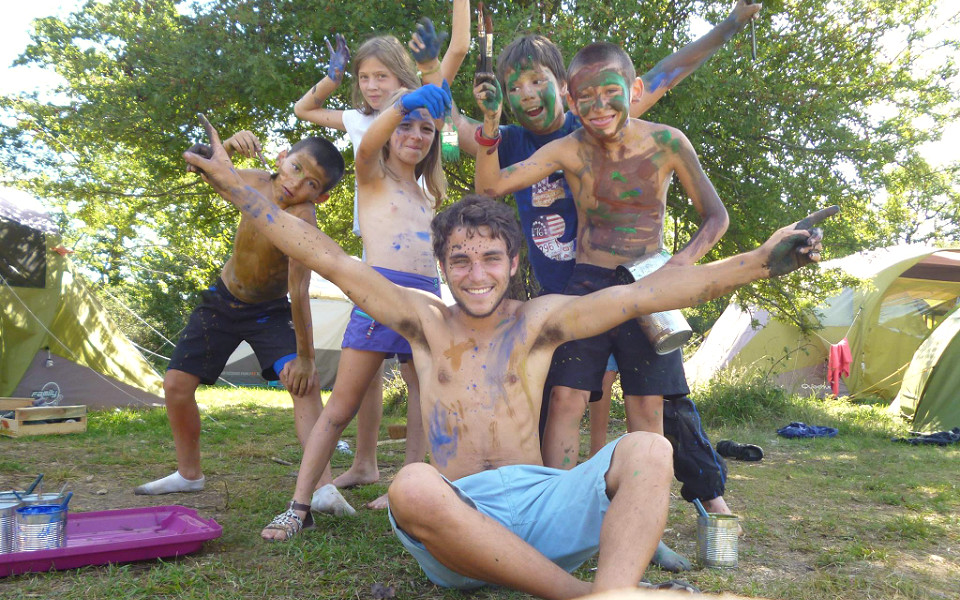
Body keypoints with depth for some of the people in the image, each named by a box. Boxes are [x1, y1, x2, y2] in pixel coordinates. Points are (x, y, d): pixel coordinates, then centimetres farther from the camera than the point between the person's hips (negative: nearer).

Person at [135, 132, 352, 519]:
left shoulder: (302, 216, -34)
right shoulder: (255, 182, -18)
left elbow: (299, 291, -37)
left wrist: (305, 357, -38)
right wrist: (229, 146, -26)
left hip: (269, 312, -5)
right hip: (222, 300, 5)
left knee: (305, 383, -26)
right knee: (176, 383, 4)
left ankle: (322, 487, -29)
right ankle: (189, 474, 25)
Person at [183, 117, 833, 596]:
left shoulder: (539, 319, 9)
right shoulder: (425, 319, 11)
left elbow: (641, 294, -3)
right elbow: (330, 259, 9)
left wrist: (758, 262, -12)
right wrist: (233, 185, 10)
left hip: (541, 504, 1)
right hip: (456, 517, 0)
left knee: (647, 448, -21)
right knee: (413, 485, -34)